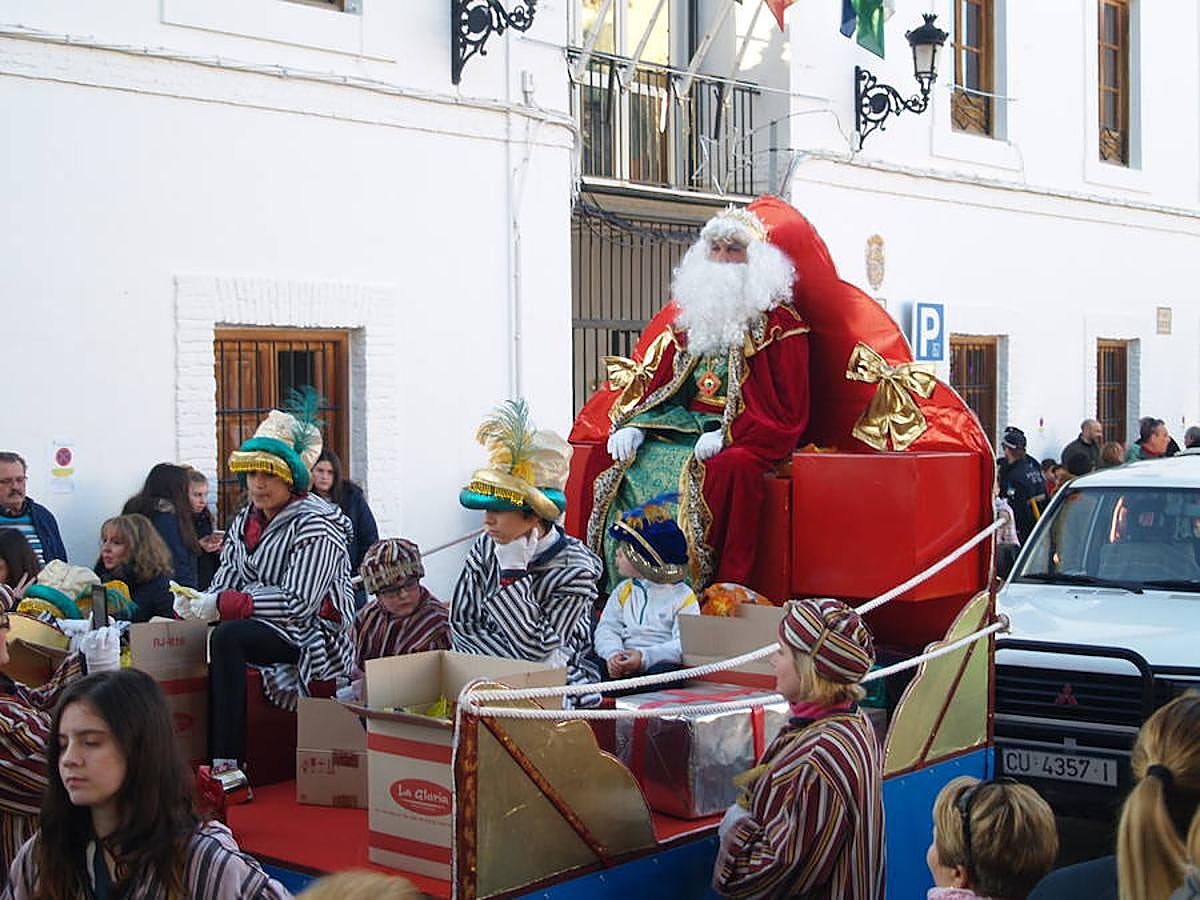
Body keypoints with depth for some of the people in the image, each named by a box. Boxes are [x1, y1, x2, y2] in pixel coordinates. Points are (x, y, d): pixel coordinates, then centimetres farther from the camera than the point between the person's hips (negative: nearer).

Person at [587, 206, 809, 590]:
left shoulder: (780, 324, 0)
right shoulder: (693, 317, 20)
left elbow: (786, 411, -8)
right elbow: (656, 382, 17)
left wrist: (725, 436, -20)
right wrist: (632, 425, -3)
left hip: (746, 439, -5)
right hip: (685, 427, 5)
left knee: (728, 468, -36)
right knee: (627, 468, -19)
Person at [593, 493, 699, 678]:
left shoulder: (683, 597, 4)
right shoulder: (623, 590, 21)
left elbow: (684, 645, -9)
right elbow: (607, 628, 8)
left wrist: (645, 656, -26)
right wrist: (612, 654, -16)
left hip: (659, 664, -3)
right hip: (623, 662, 3)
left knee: (664, 671, -39)